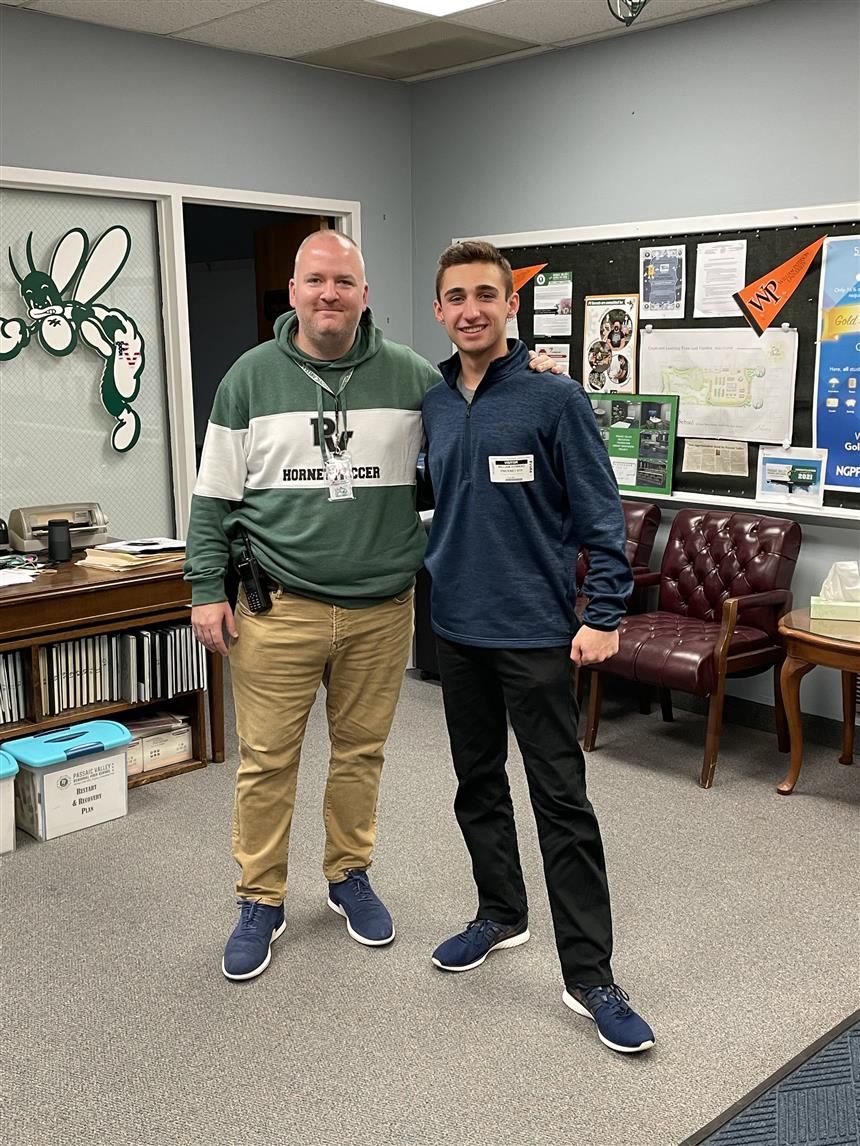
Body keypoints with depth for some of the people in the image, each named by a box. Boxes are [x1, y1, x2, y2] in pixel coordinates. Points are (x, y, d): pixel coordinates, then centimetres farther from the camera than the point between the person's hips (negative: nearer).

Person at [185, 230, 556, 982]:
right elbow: (215, 497, 4)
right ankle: (261, 902, 23)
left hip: (381, 609, 1)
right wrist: (207, 590, -1)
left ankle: (350, 876, 35)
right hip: (279, 609, -1)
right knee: (266, 760, 5)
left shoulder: (410, 377, 2)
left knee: (362, 751, 14)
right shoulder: (251, 378, 1)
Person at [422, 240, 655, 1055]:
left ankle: (589, 977, 8)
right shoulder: (430, 405, 7)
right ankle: (500, 913, 36)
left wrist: (603, 614, -15)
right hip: (457, 628, 6)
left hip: (535, 631, -5)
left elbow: (600, 514, -10)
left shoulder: (553, 398, -9)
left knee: (562, 801, -1)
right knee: (477, 783, 17)